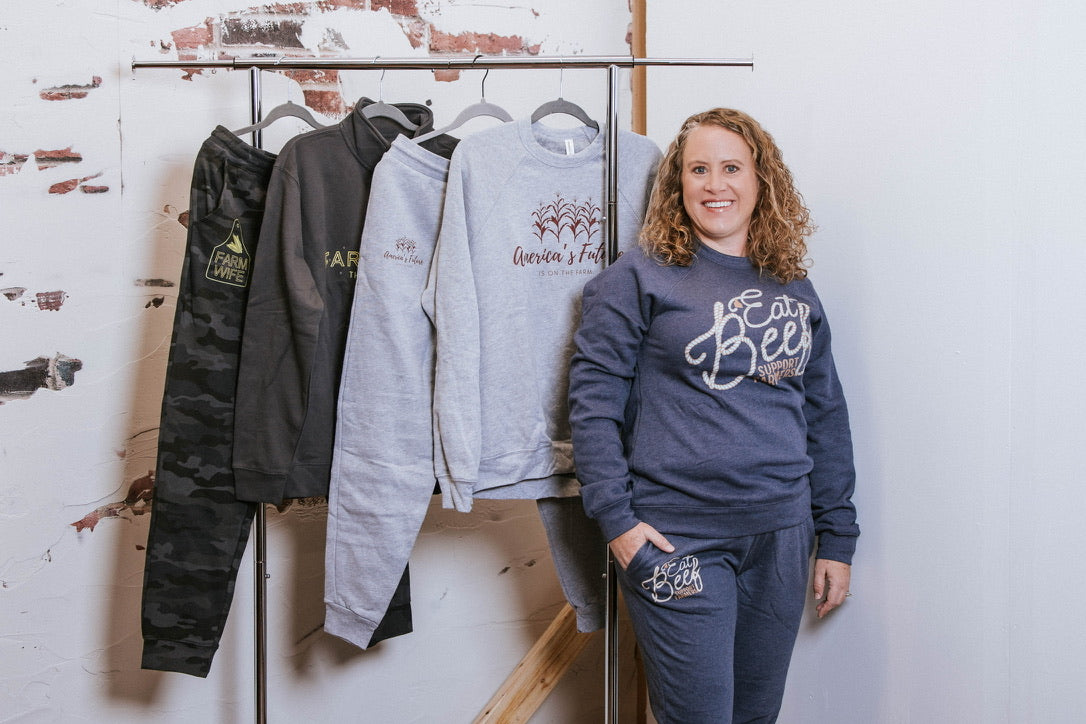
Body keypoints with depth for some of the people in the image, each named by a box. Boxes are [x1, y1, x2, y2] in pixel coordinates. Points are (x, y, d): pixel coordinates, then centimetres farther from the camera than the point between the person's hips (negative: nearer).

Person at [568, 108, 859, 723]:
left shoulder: (796, 291, 11)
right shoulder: (637, 280, -3)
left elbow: (826, 417, 14)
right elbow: (593, 401, -6)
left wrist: (837, 538, 12)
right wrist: (617, 520, -12)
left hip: (781, 537, 5)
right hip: (676, 539, -4)